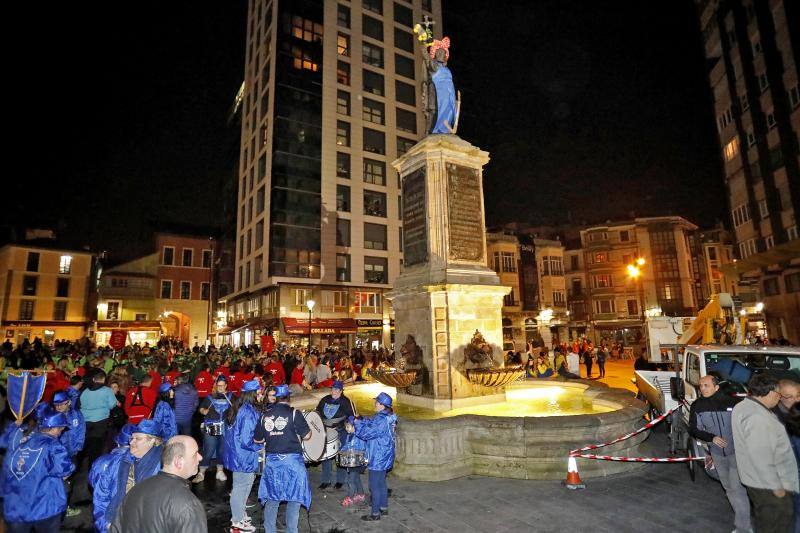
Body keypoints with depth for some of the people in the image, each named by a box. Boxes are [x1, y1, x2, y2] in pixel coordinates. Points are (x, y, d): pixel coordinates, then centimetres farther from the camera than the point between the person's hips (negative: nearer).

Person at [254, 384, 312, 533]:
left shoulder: (265, 415, 2)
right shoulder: (294, 413, -11)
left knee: (272, 498, 18)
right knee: (294, 498, 11)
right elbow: (307, 436, -9)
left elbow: (257, 439, 10)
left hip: (271, 460, 4)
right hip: (292, 460, -4)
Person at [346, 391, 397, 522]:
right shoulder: (387, 417, 5)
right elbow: (370, 422, 10)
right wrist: (357, 421, -3)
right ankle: (384, 507, 33)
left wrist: (354, 423, -13)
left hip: (378, 459, -10)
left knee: (375, 486, 3)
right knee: (381, 483, 21)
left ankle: (375, 513, 14)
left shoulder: (382, 420, -26)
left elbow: (367, 433, -24)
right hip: (383, 457, 10)